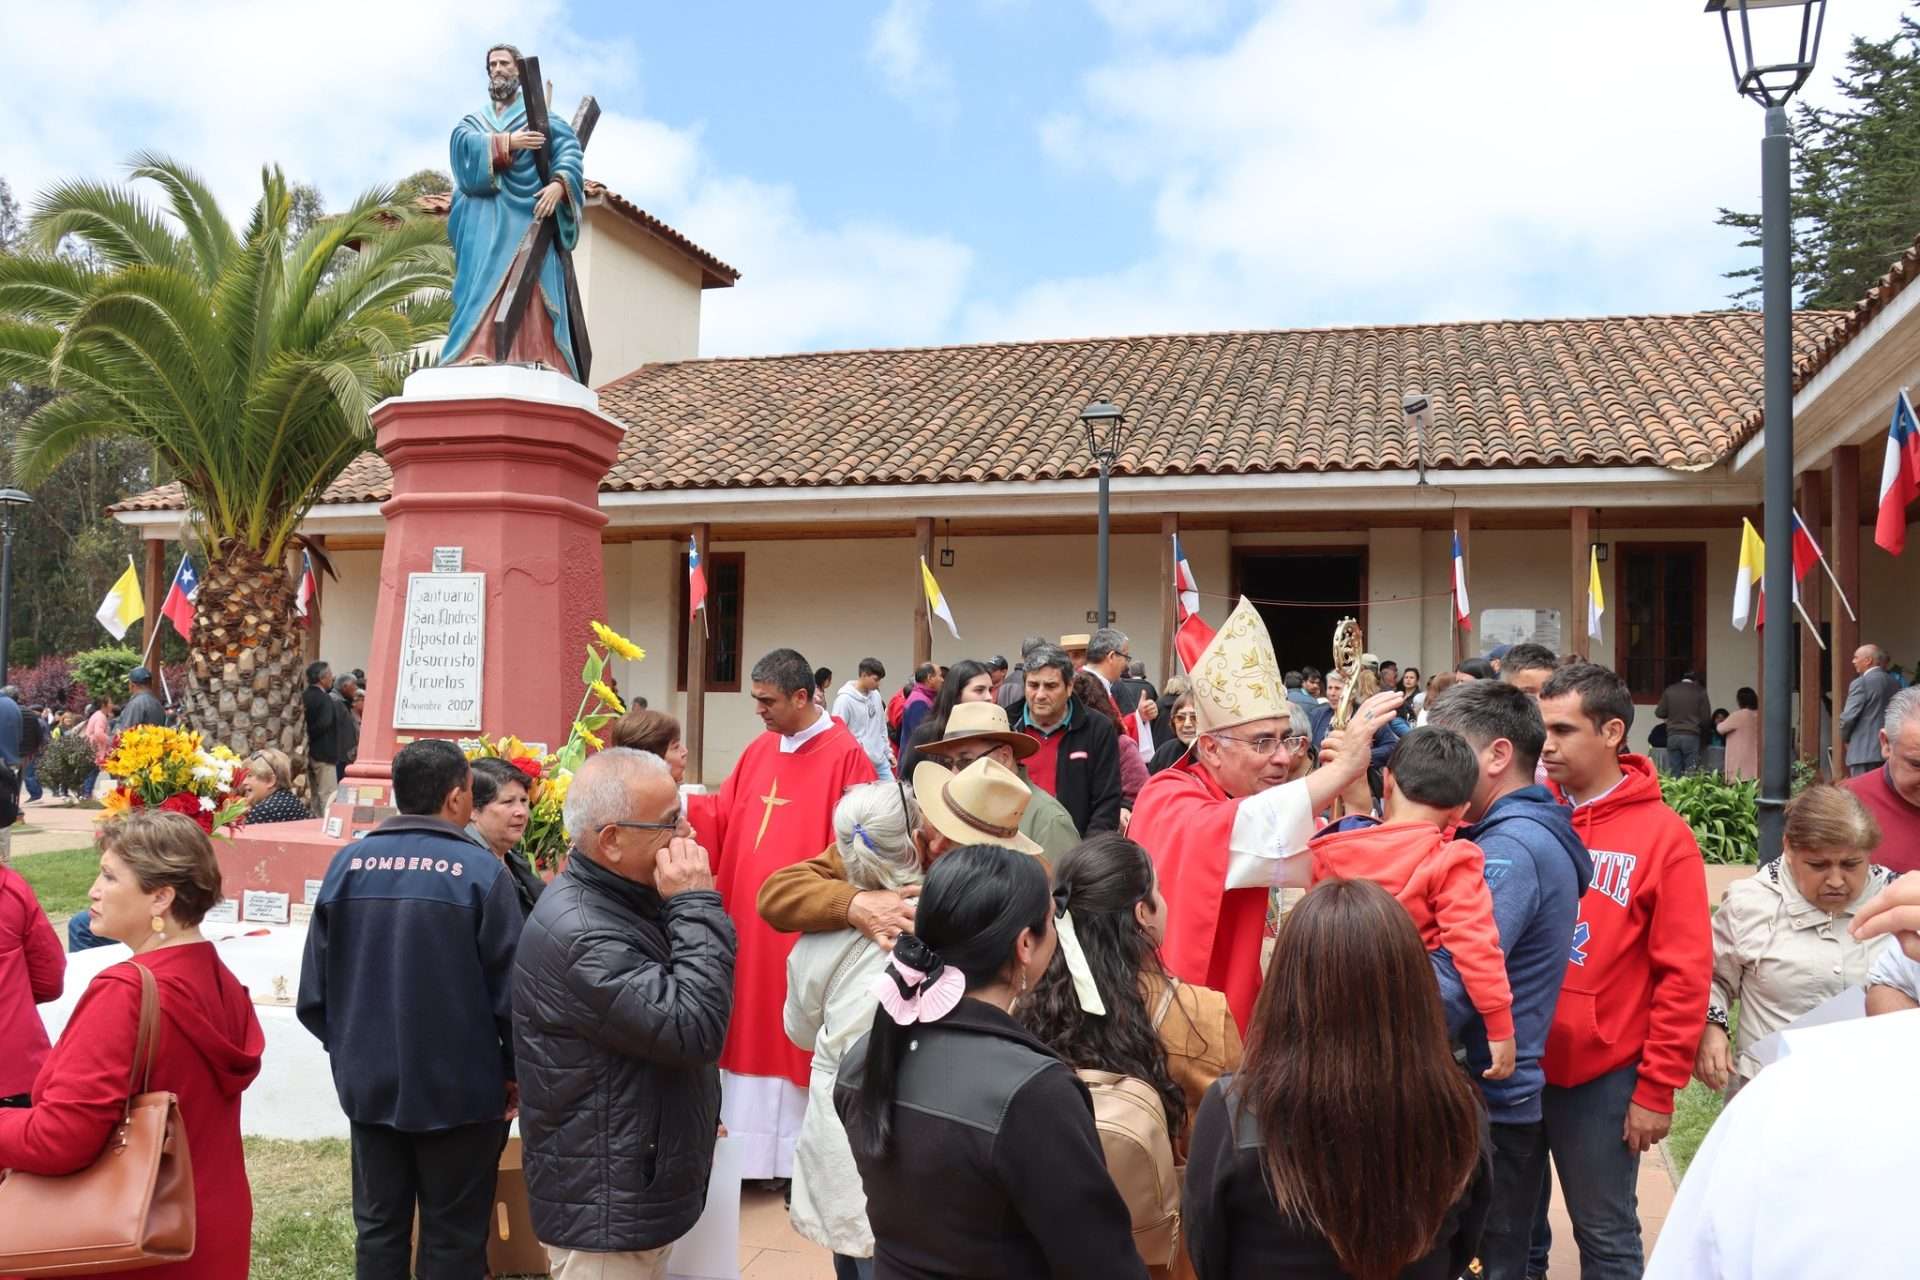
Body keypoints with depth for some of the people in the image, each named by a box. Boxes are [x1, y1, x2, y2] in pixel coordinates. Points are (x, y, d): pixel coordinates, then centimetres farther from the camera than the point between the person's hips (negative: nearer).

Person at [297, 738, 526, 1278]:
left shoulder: (347, 863, -1)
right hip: (457, 1088, -4)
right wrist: (513, 1072, 2)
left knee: (378, 1227, 17)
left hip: (368, 1083, 4)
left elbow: (315, 988, 4)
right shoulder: (480, 870, -15)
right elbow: (510, 990, -13)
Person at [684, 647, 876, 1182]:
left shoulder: (846, 757, -13)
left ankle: (800, 1157, 16)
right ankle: (749, 1146, 26)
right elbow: (720, 816, 9)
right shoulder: (758, 751, 9)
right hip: (747, 922, 7)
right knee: (751, 1025, 13)